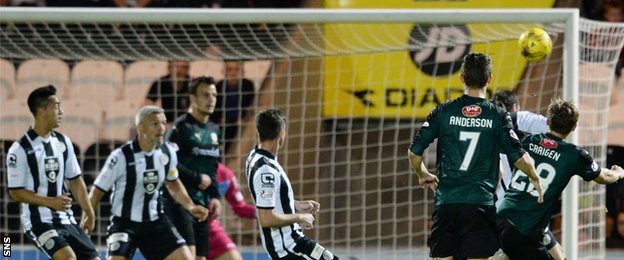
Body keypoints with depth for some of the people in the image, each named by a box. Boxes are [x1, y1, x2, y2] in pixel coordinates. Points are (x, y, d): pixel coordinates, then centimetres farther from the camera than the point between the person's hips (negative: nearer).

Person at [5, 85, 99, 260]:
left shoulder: (63, 142, 7)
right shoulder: (20, 149, -13)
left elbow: (75, 181, 15)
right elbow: (16, 192, -12)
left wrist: (89, 213, 13)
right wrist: (51, 202, -21)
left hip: (65, 220, 7)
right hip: (39, 221, -7)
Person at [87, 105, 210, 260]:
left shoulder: (167, 153, -2)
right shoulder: (121, 157, -18)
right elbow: (97, 191, -9)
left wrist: (190, 207, 6)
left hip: (155, 222, 5)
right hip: (125, 223, -5)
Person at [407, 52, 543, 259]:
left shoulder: (444, 112, 3)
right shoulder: (497, 116, -1)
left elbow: (414, 152, 4)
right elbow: (519, 157, -5)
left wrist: (423, 176, 24)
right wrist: (535, 178, 16)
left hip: (446, 203, 1)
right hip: (480, 203, -1)